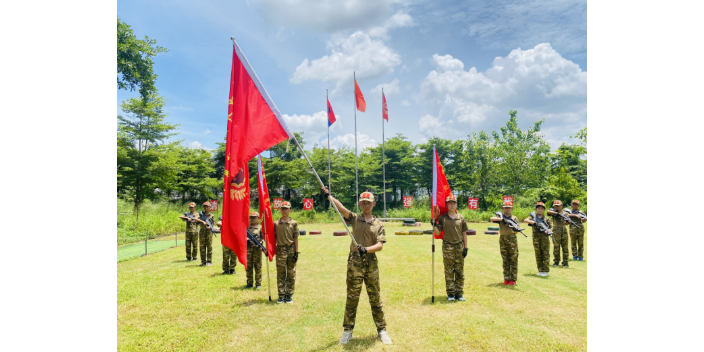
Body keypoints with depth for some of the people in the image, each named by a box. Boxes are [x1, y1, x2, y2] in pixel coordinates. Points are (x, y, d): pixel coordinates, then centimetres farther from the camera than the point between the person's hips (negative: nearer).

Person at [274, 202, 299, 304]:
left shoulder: (294, 223, 1)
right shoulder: (276, 224, 6)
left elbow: (296, 238, -1)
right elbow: (274, 237, 10)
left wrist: (296, 252, -5)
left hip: (291, 250, -1)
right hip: (280, 250, 2)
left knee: (291, 273, 5)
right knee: (280, 273, 5)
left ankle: (289, 295, 15)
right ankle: (281, 295, 14)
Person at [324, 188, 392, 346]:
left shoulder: (379, 224, 5)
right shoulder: (355, 218, 5)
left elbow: (380, 245, -6)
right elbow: (341, 208, -11)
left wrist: (366, 249, -24)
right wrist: (328, 196, -26)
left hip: (371, 263, 1)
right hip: (354, 263, 0)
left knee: (375, 298, 9)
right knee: (352, 297, 7)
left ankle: (381, 330, 23)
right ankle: (348, 330, 20)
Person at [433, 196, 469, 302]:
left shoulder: (461, 218, 8)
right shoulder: (442, 218, 3)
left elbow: (464, 233, 10)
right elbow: (438, 233, 2)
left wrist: (465, 247, 5)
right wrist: (435, 225, -16)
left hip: (459, 247, 2)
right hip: (447, 247, -2)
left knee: (460, 271, 6)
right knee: (449, 271, 2)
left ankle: (459, 293, 15)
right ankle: (450, 294, 11)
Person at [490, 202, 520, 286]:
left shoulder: (514, 218, 8)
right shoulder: (501, 217, 8)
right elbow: (492, 219, -11)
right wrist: (502, 219, -21)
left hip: (512, 239, -1)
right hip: (503, 240, 1)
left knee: (513, 260, -1)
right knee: (505, 260, 7)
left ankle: (513, 279, 4)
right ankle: (506, 278, 13)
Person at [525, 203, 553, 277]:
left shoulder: (546, 218, 6)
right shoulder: (533, 217, 7)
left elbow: (551, 226, 7)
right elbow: (525, 220, -7)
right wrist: (533, 222, -21)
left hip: (545, 237, -1)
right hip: (536, 237, 1)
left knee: (545, 254, -2)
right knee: (538, 254, 7)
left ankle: (546, 271, 4)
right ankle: (540, 270, 15)